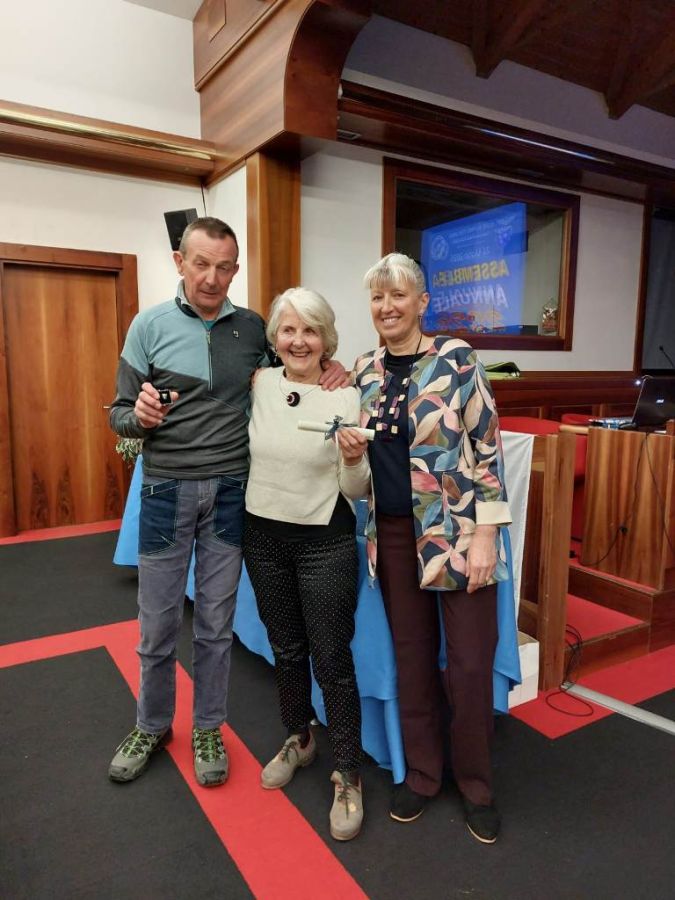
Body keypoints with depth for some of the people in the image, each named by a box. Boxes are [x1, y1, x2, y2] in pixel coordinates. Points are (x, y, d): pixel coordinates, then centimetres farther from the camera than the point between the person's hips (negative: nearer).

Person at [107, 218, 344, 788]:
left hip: (230, 491, 1)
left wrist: (330, 368, -4)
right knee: (158, 623, 10)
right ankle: (152, 725, 35)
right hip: (167, 489, -1)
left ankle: (208, 728, 33)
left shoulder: (253, 328, 3)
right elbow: (120, 416, 0)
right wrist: (140, 416, -23)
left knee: (216, 624, 12)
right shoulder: (150, 325, -2)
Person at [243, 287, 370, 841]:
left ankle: (348, 778, 24)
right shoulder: (258, 385, -2)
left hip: (325, 542, -4)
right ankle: (299, 740, 45)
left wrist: (357, 458, -29)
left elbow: (358, 491, -10)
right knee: (286, 650, 20)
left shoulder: (346, 397, -12)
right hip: (263, 536, 4)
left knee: (332, 661, 3)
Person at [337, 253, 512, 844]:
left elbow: (487, 448, -9)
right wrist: (353, 451, -5)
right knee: (412, 656, 15)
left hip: (456, 533, -4)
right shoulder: (365, 371, 7)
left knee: (469, 663, 5)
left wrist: (485, 534, -14)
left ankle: (476, 784, 30)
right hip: (393, 535, 4)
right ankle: (422, 772, 35)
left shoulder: (456, 359, -8)